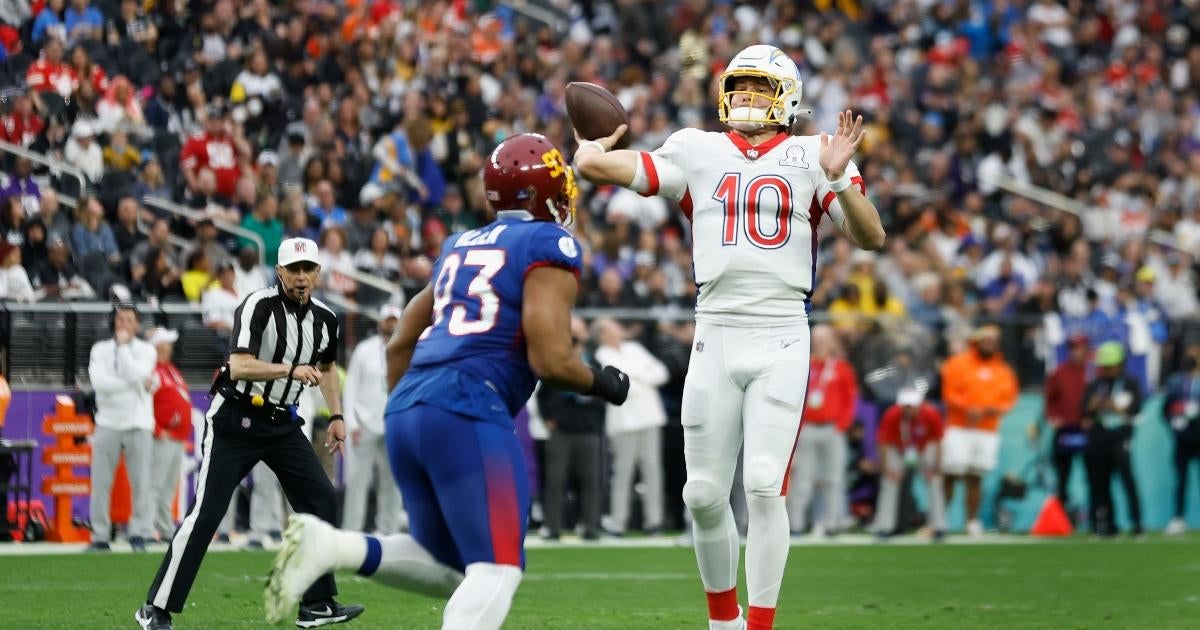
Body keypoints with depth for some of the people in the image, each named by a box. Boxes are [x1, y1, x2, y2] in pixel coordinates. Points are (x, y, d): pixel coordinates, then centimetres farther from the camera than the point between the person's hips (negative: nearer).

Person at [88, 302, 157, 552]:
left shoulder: (146, 350, 5)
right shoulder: (101, 349, 6)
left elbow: (137, 375, -13)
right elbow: (99, 381, -11)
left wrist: (123, 346, -8)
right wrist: (140, 384, -13)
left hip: (139, 425, 0)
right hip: (108, 424, 0)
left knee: (141, 482, -5)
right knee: (100, 483, -2)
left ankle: (139, 533, 3)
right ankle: (100, 536, 4)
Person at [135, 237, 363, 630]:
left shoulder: (324, 319, 4)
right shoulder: (259, 306, -18)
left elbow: (326, 367, 25)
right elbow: (239, 367, -29)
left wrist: (336, 416, 18)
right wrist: (291, 370, -38)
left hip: (282, 422, 7)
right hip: (235, 420, -7)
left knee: (322, 500, 1)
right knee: (206, 513, -11)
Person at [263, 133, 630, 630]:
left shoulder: (460, 248, 25)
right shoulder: (551, 247, 2)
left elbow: (399, 346, 27)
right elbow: (549, 361, -7)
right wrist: (600, 383, 12)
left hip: (406, 408, 8)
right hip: (466, 412, -8)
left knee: (449, 568, 17)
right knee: (496, 571, -10)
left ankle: (329, 546, -4)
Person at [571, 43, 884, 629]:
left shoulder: (810, 156, 6)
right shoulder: (697, 152, 10)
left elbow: (871, 237, -3)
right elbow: (595, 166, 7)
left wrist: (838, 180, -17)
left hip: (781, 338, -2)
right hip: (715, 333, 2)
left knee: (765, 485, -12)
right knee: (706, 493, 4)